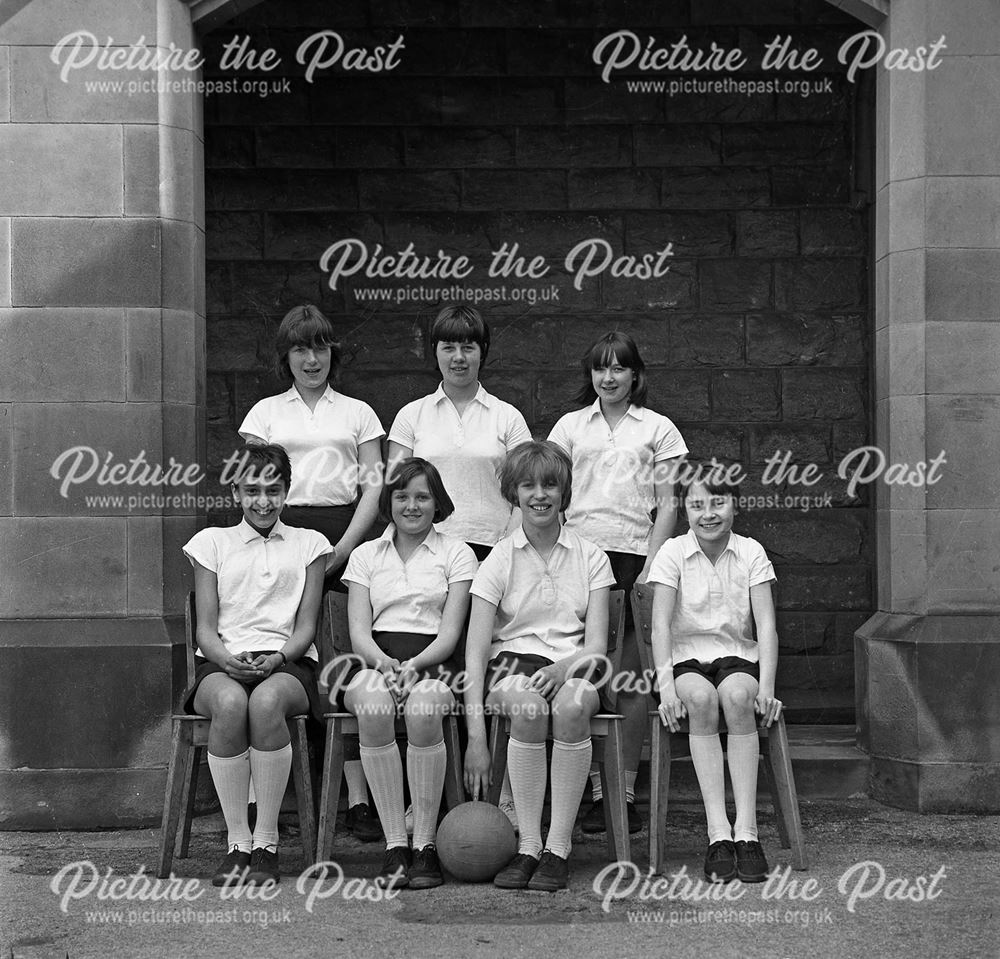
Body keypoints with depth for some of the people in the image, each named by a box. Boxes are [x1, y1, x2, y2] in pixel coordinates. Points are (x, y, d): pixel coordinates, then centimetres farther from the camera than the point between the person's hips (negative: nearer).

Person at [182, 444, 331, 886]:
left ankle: (266, 841, -29)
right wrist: (229, 661, -14)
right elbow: (205, 628, 8)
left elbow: (306, 626, 8)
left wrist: (277, 658, -14)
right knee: (230, 703, -37)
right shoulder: (213, 542, 16)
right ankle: (237, 841, -28)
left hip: (286, 663, 0)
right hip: (222, 663, 1)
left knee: (266, 701, -38)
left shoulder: (309, 544, 16)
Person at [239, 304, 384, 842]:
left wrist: (341, 549, -5)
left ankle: (358, 799, -10)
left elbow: (372, 487, 8)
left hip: (344, 537, 0)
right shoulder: (266, 412, 16)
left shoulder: (358, 414, 15)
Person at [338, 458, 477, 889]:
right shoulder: (366, 555, 19)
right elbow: (359, 632, 7)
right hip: (376, 662, 1)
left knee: (424, 706, -37)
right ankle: (394, 844, -31)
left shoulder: (456, 554, 13)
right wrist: (385, 664, -15)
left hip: (433, 663, -1)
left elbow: (450, 632, 2)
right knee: (373, 703, -35)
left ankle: (425, 844, -30)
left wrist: (414, 665, -17)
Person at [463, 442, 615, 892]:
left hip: (572, 667, 1)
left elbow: (596, 644, 1)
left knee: (572, 704, -36)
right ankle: (527, 847, -30)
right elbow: (475, 651, -6)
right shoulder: (500, 560, 3)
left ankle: (558, 847, -29)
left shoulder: (590, 558, 8)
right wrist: (476, 736, -17)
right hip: (512, 664, -1)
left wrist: (563, 668, -23)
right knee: (527, 706, -36)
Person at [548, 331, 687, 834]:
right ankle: (596, 792, 4)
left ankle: (626, 791, 4)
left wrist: (652, 565, -5)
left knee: (630, 679, -2)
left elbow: (667, 505, 5)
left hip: (633, 553, -1)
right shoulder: (571, 426, 13)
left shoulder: (657, 429, 8)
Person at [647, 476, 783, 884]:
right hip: (686, 656, -1)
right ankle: (718, 831, -35)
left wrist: (766, 686, -17)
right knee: (701, 698, -34)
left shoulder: (751, 552, 1)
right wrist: (665, 685, -22)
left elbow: (766, 624, -5)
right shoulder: (673, 552, -1)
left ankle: (746, 829, -34)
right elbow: (661, 623, -9)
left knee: (738, 696, -33)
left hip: (737, 655, 1)